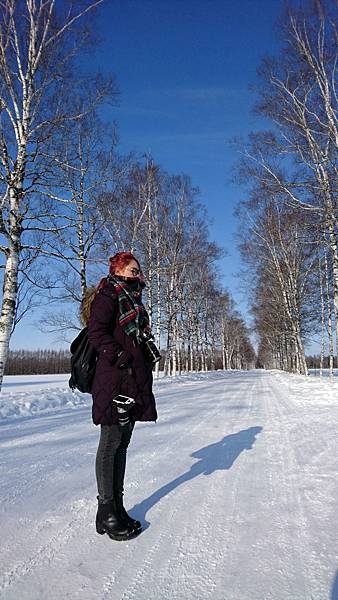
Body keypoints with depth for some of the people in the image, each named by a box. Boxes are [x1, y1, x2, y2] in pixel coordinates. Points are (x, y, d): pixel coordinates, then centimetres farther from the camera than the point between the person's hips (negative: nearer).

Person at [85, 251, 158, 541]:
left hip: (135, 381, 9)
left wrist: (148, 361, 15)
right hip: (115, 379, -9)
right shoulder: (108, 295, -4)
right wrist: (121, 359, -19)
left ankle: (117, 505, 23)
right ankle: (106, 511, 11)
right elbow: (96, 332, -15)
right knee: (111, 442, -1)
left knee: (122, 442, 13)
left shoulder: (133, 300, 23)